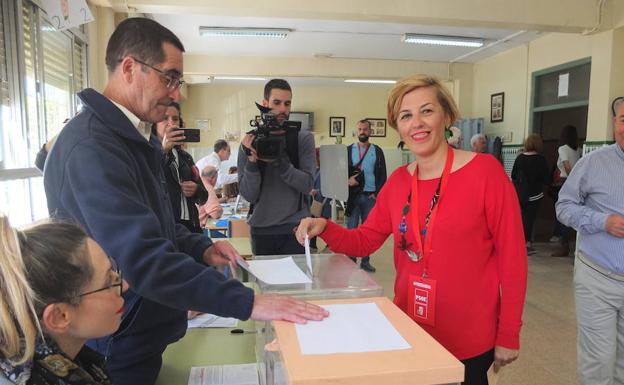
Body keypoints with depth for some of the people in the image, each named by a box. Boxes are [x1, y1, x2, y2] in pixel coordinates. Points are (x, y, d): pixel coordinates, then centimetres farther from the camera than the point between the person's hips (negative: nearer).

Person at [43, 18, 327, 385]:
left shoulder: (135, 137, 9)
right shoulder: (92, 146, -25)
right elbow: (142, 257, -33)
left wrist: (200, 248, -1)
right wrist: (247, 302, -32)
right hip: (116, 350, -9)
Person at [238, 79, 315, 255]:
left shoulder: (304, 138, -2)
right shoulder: (250, 142, 0)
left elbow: (307, 185, -12)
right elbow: (248, 195, -5)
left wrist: (279, 161, -24)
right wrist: (252, 161, -20)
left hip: (295, 229, -1)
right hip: (261, 230, 1)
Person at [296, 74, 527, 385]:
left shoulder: (485, 171, -13)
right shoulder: (397, 181, 1)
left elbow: (512, 257, -10)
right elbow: (364, 240, 7)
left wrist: (509, 335, -8)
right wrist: (324, 228, -11)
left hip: (470, 337, -4)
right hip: (410, 328, 5)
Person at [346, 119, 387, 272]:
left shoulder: (377, 151, 7)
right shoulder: (349, 150, 9)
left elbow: (382, 175, 4)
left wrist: (376, 194, -5)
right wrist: (347, 180, -15)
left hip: (370, 196, 0)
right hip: (353, 195, 0)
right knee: (351, 229, 1)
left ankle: (365, 261, 15)